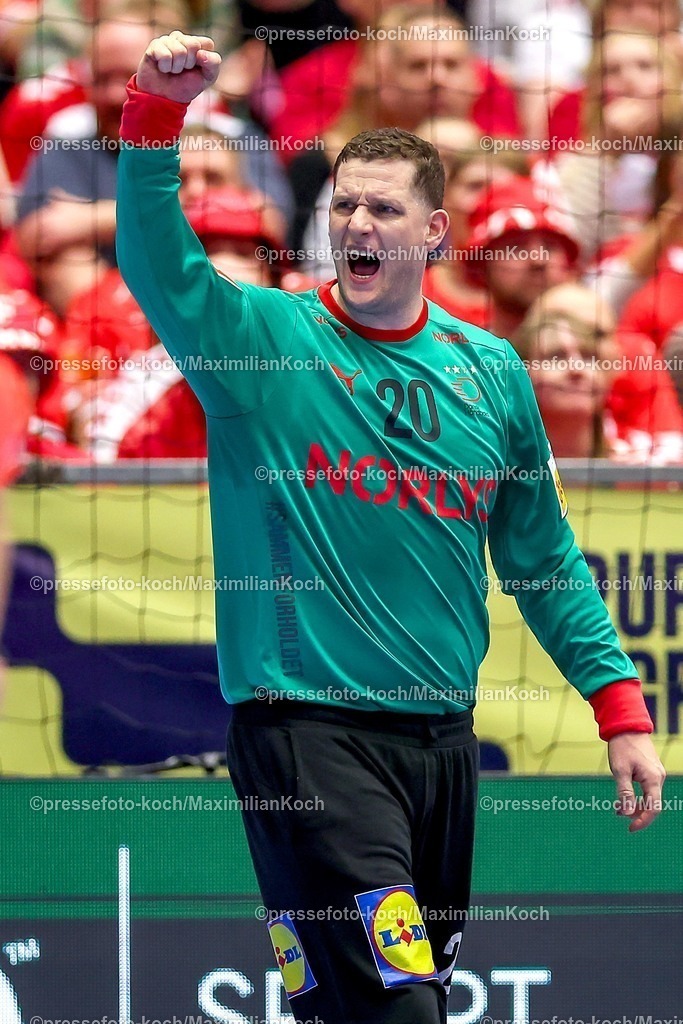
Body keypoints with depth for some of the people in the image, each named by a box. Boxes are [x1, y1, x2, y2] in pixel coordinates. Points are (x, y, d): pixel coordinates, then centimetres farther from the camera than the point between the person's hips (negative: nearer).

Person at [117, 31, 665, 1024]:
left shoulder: (490, 372, 9)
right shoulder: (259, 342, -2)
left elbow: (543, 555, 15)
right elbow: (156, 264, -20)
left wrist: (621, 707, 10)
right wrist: (156, 113, -34)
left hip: (442, 739, 5)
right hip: (307, 728, -5)